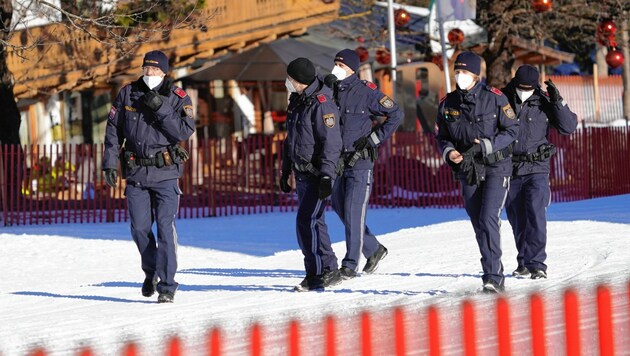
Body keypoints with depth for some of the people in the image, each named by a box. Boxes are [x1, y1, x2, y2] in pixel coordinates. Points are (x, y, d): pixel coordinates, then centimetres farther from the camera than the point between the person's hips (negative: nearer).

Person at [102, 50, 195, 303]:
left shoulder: (177, 98, -2)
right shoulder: (127, 94, 6)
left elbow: (185, 131, -14)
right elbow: (113, 130, 10)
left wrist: (160, 108, -21)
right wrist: (110, 163, 4)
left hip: (165, 172, -3)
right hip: (136, 172, 3)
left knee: (165, 227, -9)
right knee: (139, 228, 5)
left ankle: (167, 285, -6)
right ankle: (151, 271, 31)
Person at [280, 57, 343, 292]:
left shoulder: (321, 104, -17)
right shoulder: (297, 102, 12)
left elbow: (332, 143, -21)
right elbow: (291, 139, 21)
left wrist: (326, 176, -26)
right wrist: (285, 171, 22)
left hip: (317, 174, -9)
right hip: (302, 174, 9)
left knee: (306, 222, -13)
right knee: (314, 222, 12)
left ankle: (317, 274, -8)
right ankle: (328, 271, 19)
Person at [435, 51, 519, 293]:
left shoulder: (494, 98, -9)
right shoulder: (448, 104, 2)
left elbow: (512, 130, -6)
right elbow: (441, 137, 11)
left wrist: (486, 145, -18)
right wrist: (449, 152, -11)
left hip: (495, 167, -5)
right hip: (468, 171, 5)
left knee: (488, 220, -18)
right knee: (478, 225, 7)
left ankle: (492, 277, -19)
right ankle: (495, 273, 18)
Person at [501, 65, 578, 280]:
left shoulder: (544, 102, -2)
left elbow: (569, 127, -6)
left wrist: (557, 102, -17)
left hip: (536, 168, -2)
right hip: (509, 169, 2)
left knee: (535, 214, -15)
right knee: (517, 219, 7)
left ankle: (536, 263, -14)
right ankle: (524, 263, 20)